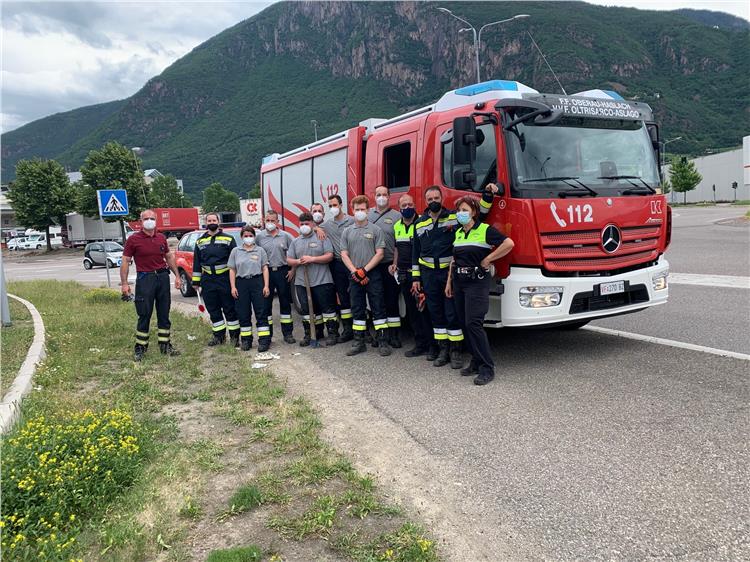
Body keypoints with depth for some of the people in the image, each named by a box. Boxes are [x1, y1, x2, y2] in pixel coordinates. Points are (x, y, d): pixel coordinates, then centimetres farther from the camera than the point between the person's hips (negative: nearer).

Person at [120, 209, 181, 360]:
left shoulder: (162, 238, 9)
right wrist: (124, 283, -11)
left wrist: (177, 275, 12)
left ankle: (165, 345, 18)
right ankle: (140, 348, 9)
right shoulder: (133, 239, -4)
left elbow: (169, 257, 18)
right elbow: (125, 261, -4)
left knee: (164, 314, 9)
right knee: (144, 315, -1)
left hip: (163, 277, 5)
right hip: (145, 278, -4)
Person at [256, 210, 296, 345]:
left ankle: (287, 333, 14)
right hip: (266, 272, 0)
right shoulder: (259, 237, 4)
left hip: (282, 271, 0)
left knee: (285, 303, 6)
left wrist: (293, 270, -3)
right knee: (266, 303, 3)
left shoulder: (286, 236, 3)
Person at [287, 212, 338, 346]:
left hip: (322, 281, -4)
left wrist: (312, 259, -17)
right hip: (301, 282, 4)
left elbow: (329, 256, -8)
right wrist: (298, 262, -10)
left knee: (328, 307, -1)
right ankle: (310, 334, 19)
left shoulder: (322, 238, 0)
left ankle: (333, 333, 7)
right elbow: (289, 260, 12)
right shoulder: (295, 242, 14)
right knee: (307, 309, 10)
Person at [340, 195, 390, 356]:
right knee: (357, 310, 9)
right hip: (354, 276, 3)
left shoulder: (375, 230, 1)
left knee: (378, 309, -2)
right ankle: (359, 342, 16)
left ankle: (383, 342, 2)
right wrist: (355, 272, -9)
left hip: (373, 275, -3)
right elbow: (344, 255, 5)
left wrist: (364, 270, -13)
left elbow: (379, 254, -5)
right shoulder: (347, 232, 10)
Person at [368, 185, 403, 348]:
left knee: (391, 300, -1)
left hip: (389, 266, -3)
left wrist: (395, 264, -11)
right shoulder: (367, 215, 11)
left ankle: (394, 334, 6)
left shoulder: (396, 216, 1)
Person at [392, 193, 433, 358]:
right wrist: (395, 264, 11)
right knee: (412, 310, 10)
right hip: (404, 274, 7)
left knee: (424, 308, -6)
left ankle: (433, 345, 3)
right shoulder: (397, 226, 13)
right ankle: (420, 344, 18)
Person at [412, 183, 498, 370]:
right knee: (436, 313, 9)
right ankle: (443, 349, 19)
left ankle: (455, 351, 7)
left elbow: (480, 212, -1)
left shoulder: (455, 217, 0)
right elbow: (416, 253, 13)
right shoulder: (419, 224, 10)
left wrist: (488, 194, -18)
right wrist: (416, 277, 9)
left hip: (450, 271, -3)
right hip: (429, 274, 3)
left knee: (453, 312, -2)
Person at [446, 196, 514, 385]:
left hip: (477, 282, -7)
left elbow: (509, 243, -18)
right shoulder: (458, 233, 14)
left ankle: (487, 368, -7)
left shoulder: (485, 230, -7)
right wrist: (449, 282, 17)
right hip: (459, 282, 7)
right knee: (465, 323, 7)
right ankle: (476, 362, 18)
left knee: (473, 323, -14)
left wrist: (488, 259, -12)